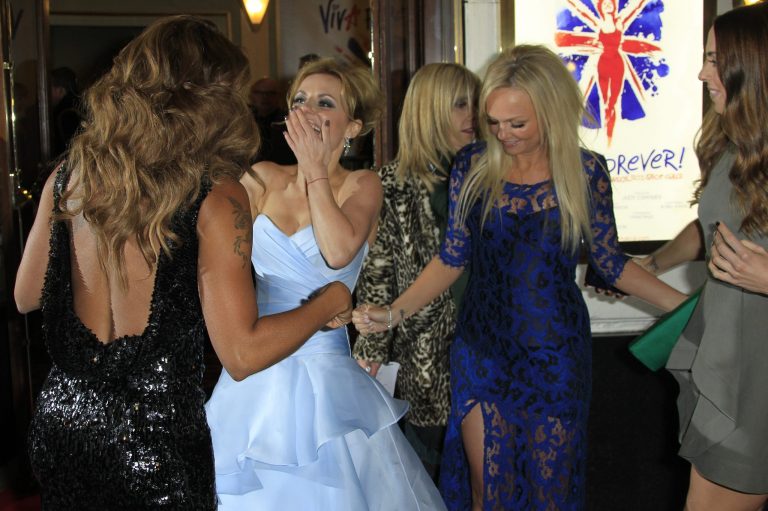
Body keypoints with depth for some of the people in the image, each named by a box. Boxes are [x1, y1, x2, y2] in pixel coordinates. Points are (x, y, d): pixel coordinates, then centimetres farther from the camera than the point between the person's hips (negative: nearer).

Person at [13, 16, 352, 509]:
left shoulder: (67, 177, -2)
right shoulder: (216, 196, -16)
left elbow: (27, 297, 10)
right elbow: (242, 352, -17)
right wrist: (329, 303, -2)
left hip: (61, 423, 5)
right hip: (158, 442, -5)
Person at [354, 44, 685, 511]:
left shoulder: (586, 171, -6)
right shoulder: (473, 166, -5)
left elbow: (610, 262, 2)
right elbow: (452, 259, 0)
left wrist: (685, 305, -6)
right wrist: (394, 313, -11)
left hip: (556, 355, 0)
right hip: (482, 350, 1)